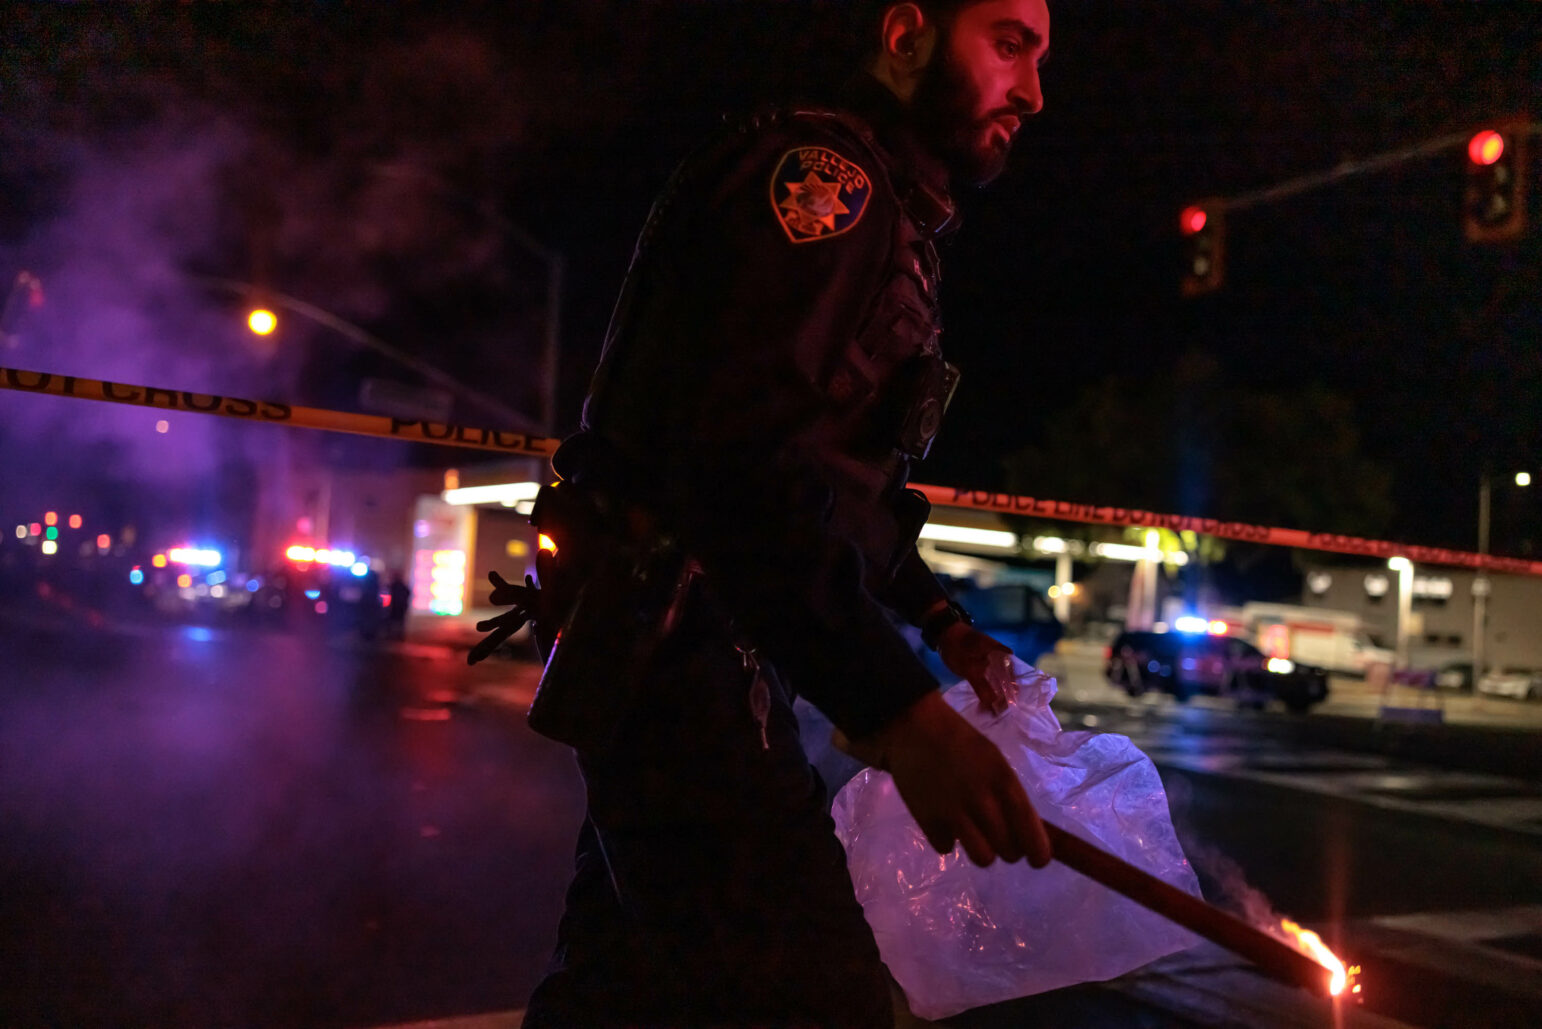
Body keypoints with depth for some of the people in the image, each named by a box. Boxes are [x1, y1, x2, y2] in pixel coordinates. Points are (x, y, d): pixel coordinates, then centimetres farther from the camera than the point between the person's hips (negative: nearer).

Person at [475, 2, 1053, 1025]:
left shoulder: (886, 220, 23)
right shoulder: (826, 170, -12)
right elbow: (738, 458, -27)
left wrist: (943, 622, 21)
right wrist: (899, 712, -34)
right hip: (672, 644, -11)